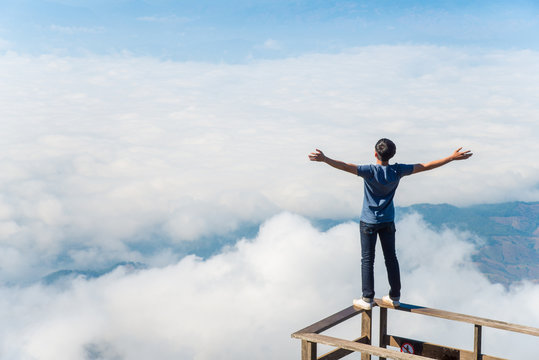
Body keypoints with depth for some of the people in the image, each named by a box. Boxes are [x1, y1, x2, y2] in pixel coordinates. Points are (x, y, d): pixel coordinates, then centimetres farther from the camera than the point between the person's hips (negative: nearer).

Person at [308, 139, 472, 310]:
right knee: (391, 257, 13)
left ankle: (367, 299, 6)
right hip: (388, 221, 4)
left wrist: (324, 159, -44)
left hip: (369, 222, -4)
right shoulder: (397, 171, -9)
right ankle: (394, 296, 21)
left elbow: (347, 167, -35)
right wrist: (452, 158, 2)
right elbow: (425, 166, -4)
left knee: (367, 260, 3)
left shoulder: (371, 171, -21)